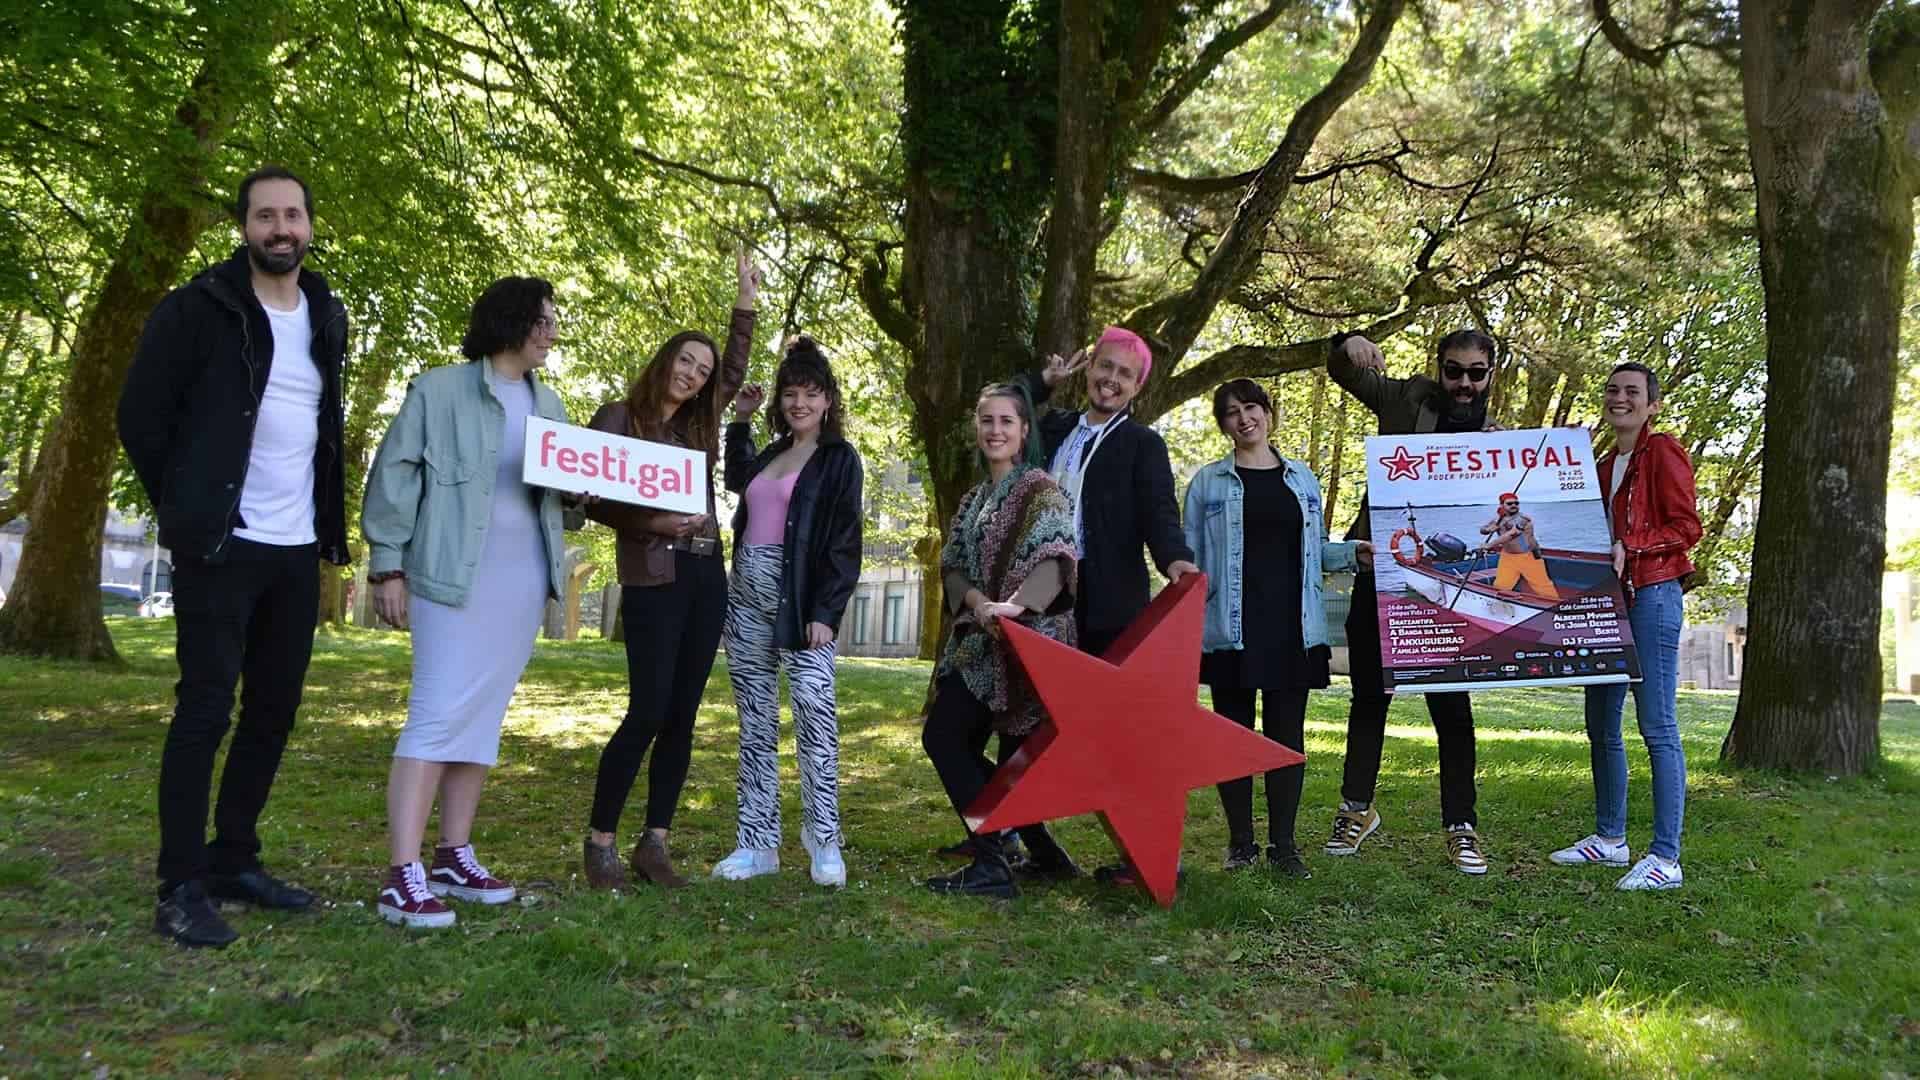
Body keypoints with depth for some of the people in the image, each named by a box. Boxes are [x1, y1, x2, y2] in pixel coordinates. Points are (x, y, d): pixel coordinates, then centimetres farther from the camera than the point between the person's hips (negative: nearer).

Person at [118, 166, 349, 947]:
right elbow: (141, 415, -5)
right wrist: (186, 509, -2)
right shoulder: (199, 308, -6)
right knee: (206, 709, -6)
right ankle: (182, 888, 1)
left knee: (275, 711, 10)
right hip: (222, 547, -6)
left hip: (297, 550, 6)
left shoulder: (328, 317, 11)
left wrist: (325, 518, 13)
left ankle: (234, 861, 22)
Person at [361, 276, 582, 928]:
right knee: (439, 714, -12)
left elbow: (563, 493, 22)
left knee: (485, 718, 10)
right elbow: (394, 477, -5)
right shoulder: (440, 390, -3)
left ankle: (454, 858, 18)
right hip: (456, 576, -6)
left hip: (524, 580, 7)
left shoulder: (548, 403, 15)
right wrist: (388, 567, -9)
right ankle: (402, 878, -12)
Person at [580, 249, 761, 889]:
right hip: (653, 579, -6)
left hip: (707, 578, 6)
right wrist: (649, 523, -17)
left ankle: (655, 844, 10)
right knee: (648, 712, -10)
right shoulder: (619, 418, 0)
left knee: (681, 716, 4)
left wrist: (746, 302, 28)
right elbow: (588, 498, -4)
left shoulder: (698, 426, 16)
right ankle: (599, 843, 2)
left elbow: (735, 372, 30)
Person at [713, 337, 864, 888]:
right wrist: (741, 421, 30)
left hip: (800, 600, -6)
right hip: (747, 595, 6)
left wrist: (825, 612, -16)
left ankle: (824, 840, -8)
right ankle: (758, 842, 9)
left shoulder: (839, 458, 1)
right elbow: (736, 481, 41)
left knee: (814, 710, -14)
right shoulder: (769, 454, 17)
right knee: (755, 721, 5)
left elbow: (844, 543, -7)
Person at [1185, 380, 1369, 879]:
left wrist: (1353, 553, -1)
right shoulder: (1208, 482, 4)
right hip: (1231, 629, -2)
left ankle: (1283, 844, 11)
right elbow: (1190, 556, 3)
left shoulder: (1302, 478, 12)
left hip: (1292, 629, 2)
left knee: (1288, 734, 3)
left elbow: (1314, 551, 18)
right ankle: (1240, 842, 13)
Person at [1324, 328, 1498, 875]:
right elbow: (1342, 370, 11)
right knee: (1368, 697, 11)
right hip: (1379, 574, 1)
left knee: (1451, 707, 2)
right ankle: (1357, 808, 26)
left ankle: (1461, 828, 13)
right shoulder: (1408, 399, 5)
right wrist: (1350, 345, -12)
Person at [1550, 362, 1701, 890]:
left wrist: (1628, 548, -20)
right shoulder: (1605, 464, 21)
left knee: (1657, 726, -10)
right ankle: (1610, 838, 23)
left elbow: (1687, 526, -10)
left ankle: (1665, 858, -9)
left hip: (1653, 594, -8)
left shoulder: (1663, 451, -3)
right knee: (1601, 724, 11)